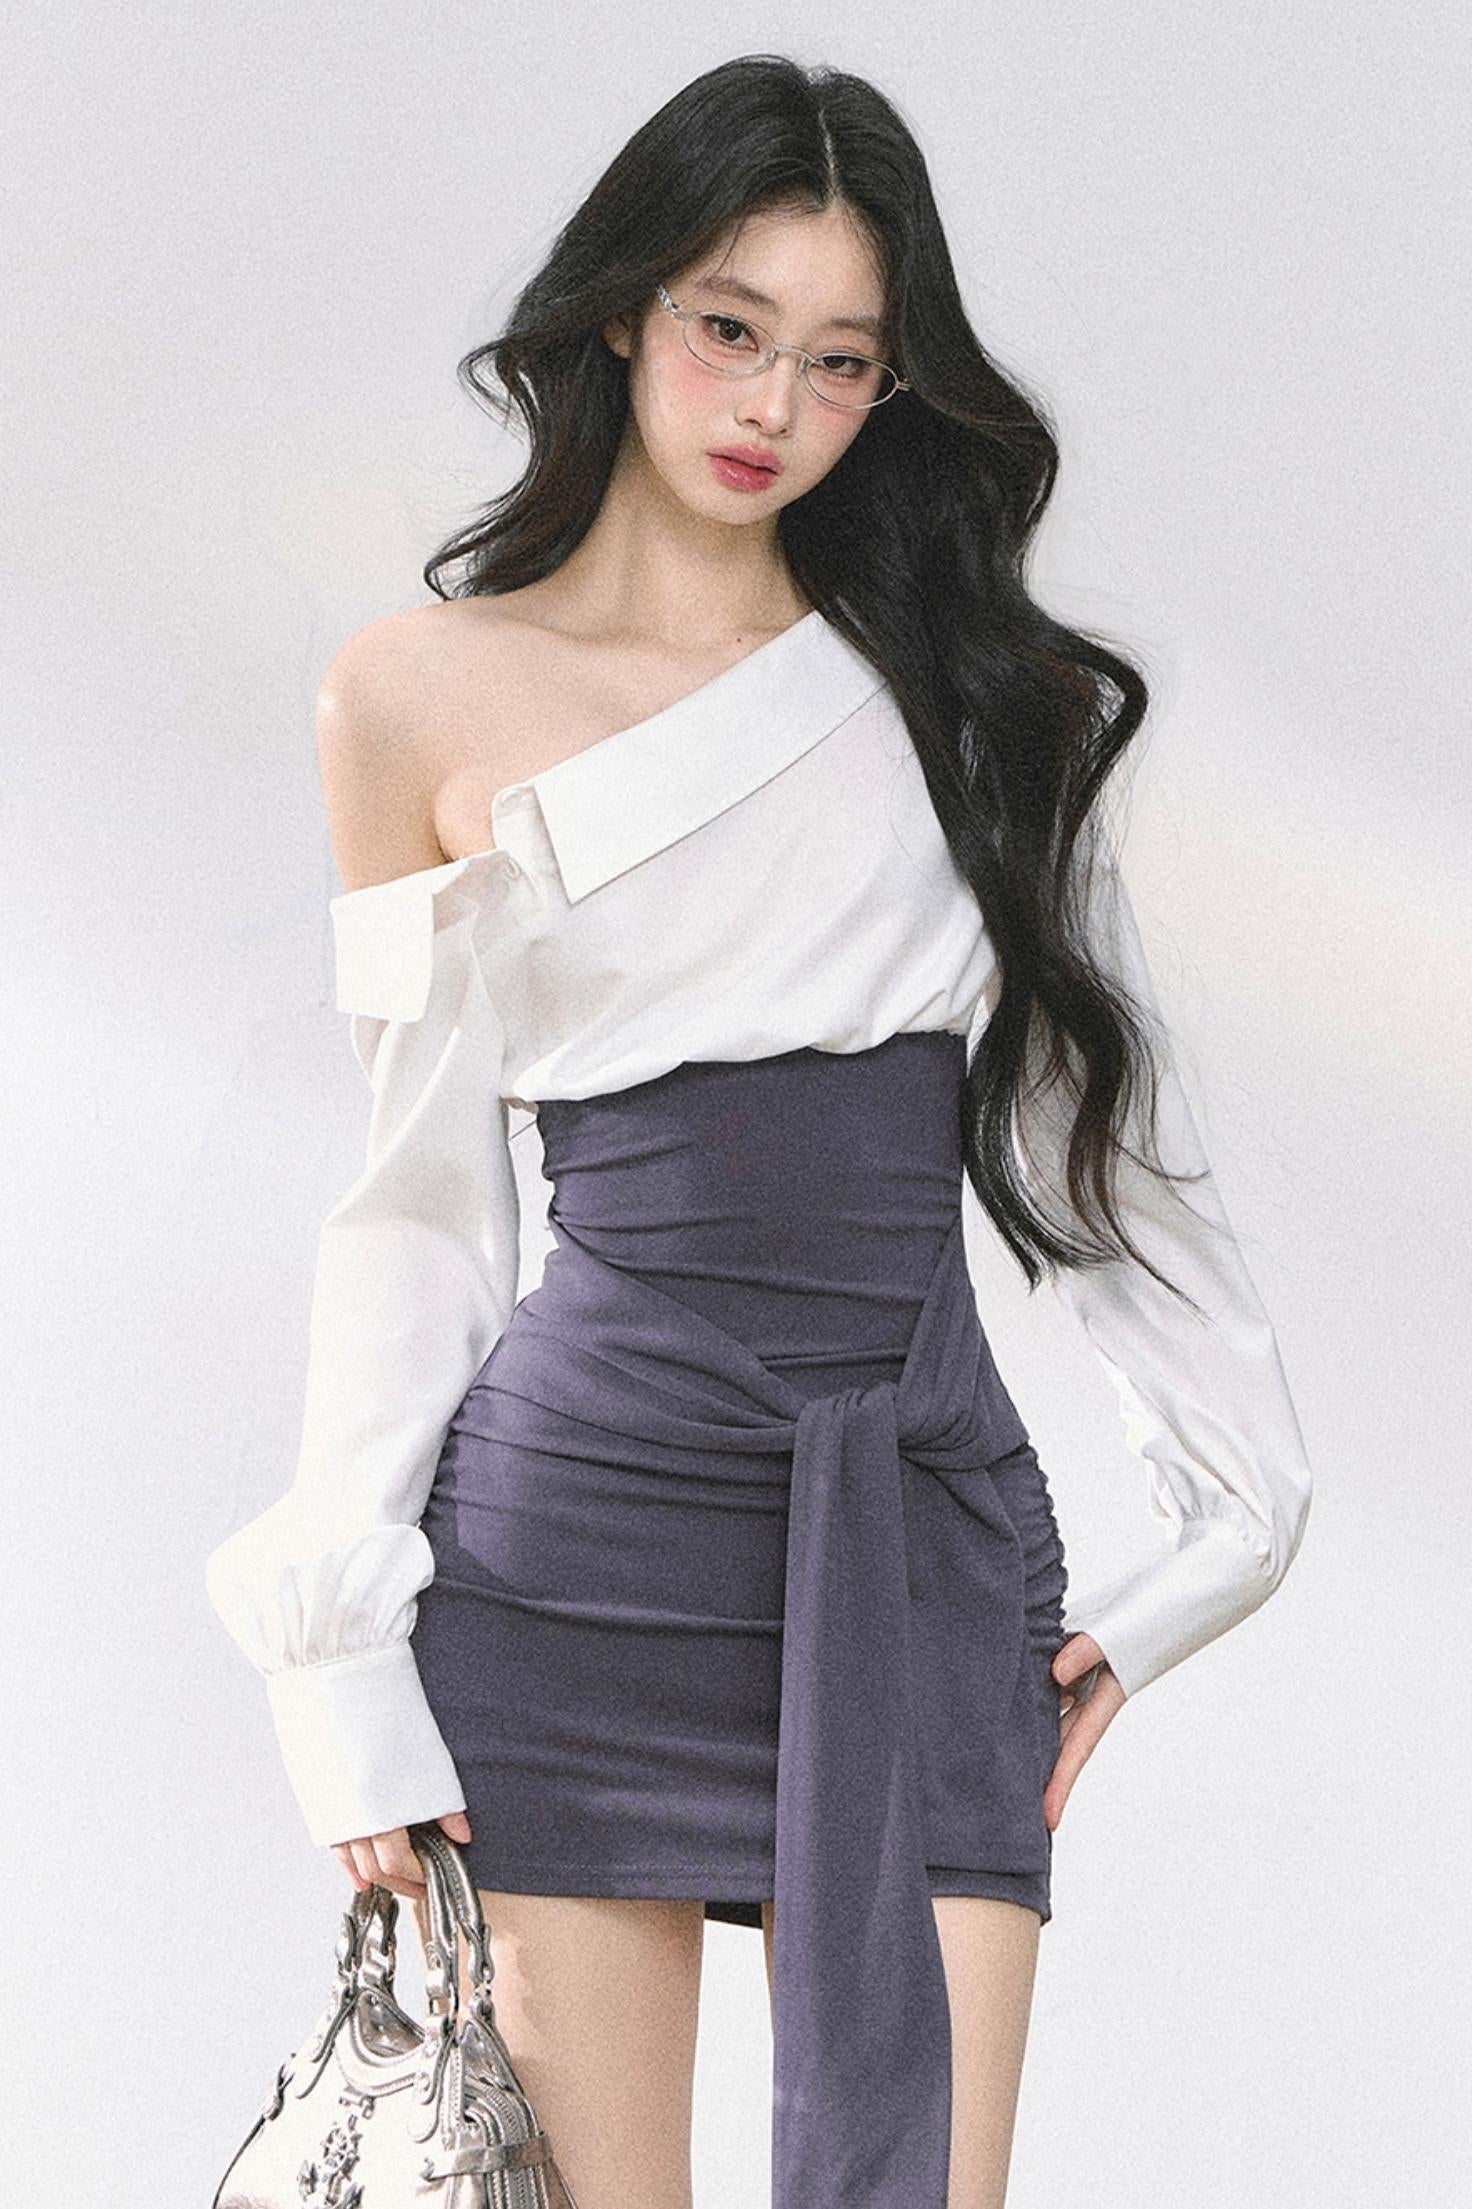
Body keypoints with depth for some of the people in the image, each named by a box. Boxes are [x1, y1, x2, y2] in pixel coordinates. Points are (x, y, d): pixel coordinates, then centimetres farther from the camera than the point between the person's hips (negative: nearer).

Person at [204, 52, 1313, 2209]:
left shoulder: (960, 689, 11)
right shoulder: (426, 695, 7)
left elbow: (1100, 1114, 14)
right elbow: (429, 1188, 8)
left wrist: (1220, 1514, 8)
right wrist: (354, 1665, 3)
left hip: (927, 1523, 1)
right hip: (577, 1513, -1)